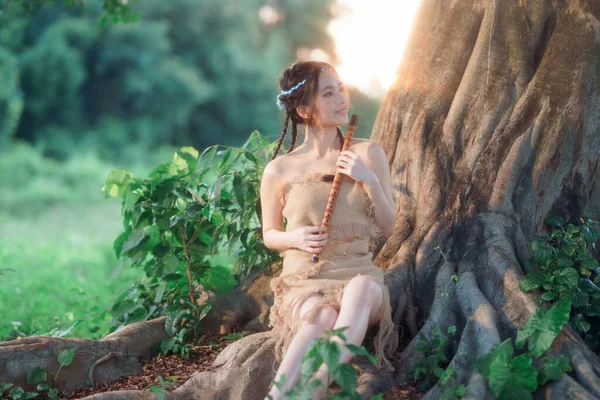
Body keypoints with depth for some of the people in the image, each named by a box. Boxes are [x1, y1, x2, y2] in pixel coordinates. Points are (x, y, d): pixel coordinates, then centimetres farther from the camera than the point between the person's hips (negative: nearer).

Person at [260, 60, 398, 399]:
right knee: (323, 317, -38)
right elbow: (270, 235, 14)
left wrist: (369, 180, -10)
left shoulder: (369, 154, 4)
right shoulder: (280, 170, 0)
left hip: (358, 273, 1)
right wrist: (294, 238, -10)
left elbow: (388, 227, 6)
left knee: (362, 287, -38)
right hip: (304, 281, -1)